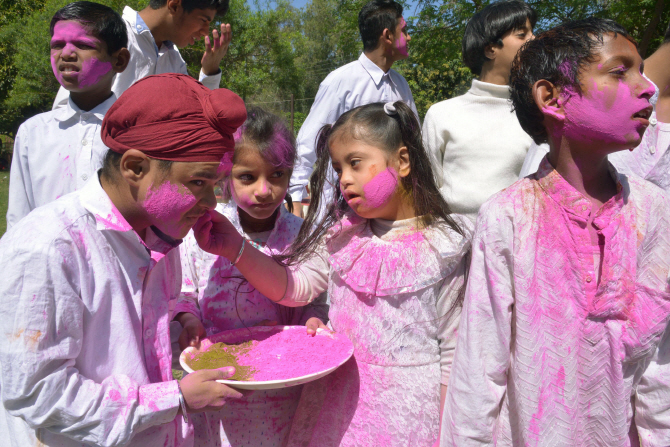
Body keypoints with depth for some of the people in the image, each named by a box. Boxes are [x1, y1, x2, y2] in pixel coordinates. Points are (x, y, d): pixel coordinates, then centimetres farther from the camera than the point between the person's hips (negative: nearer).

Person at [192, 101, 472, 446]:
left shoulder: (443, 247, -10)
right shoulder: (342, 233, 1)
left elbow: (451, 350, -6)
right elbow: (294, 286, -7)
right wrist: (234, 247, -19)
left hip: (405, 407, -3)